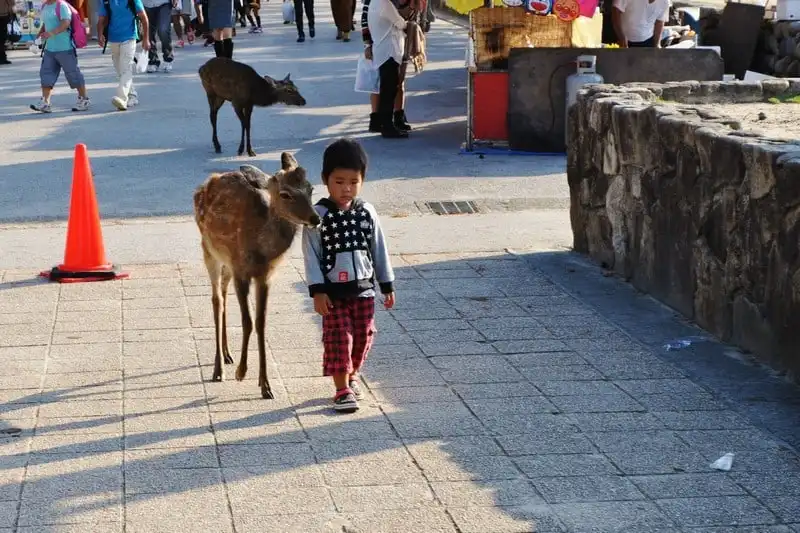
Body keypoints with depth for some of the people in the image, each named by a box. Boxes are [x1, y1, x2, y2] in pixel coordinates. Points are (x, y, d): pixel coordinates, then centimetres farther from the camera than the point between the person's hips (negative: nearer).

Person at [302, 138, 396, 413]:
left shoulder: (367, 212, 1)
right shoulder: (318, 215, -10)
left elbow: (379, 249, 7)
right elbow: (311, 254, -9)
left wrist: (387, 285, 9)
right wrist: (317, 290, -13)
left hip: (364, 288, 4)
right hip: (333, 290, -4)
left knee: (363, 336, 10)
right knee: (338, 338, -3)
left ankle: (351, 376, 32)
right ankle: (342, 390, 3)